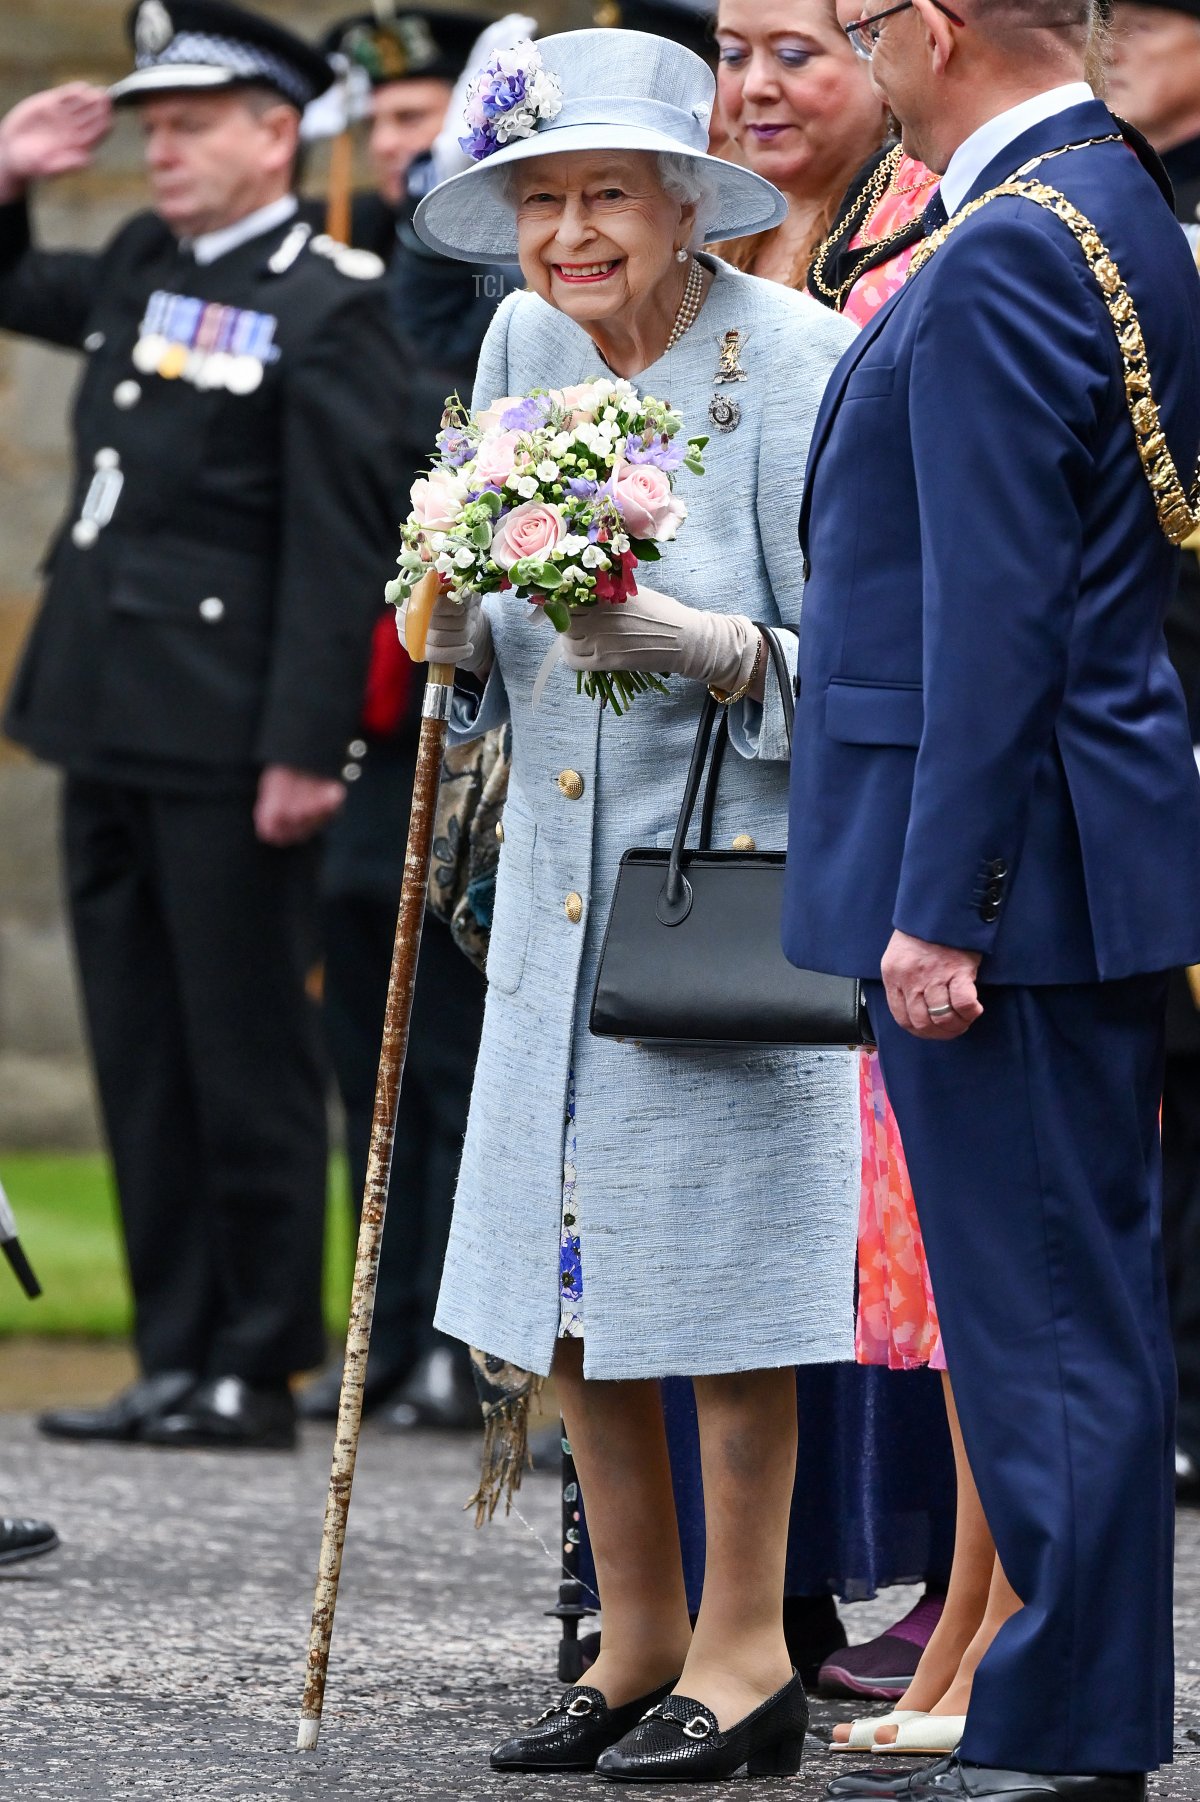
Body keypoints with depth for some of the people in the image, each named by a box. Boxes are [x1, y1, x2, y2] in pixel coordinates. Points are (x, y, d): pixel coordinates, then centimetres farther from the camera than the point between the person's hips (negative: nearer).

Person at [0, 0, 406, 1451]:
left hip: (227, 745, -8)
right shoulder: (139, 269, 14)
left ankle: (258, 1372, 4)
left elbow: (341, 545, -14)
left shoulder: (329, 307, -9)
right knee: (142, 1061, 10)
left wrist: (304, 747, -18)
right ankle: (176, 1357, 16)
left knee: (246, 1061, -1)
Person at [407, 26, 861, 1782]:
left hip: (739, 867, -6)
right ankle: (638, 1642, 22)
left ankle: (745, 1653, 10)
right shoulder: (524, 346, 6)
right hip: (561, 872, 6)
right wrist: (458, 630, -7)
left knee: (719, 1262, -2)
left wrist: (687, 638, -28)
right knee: (565, 1274, 9)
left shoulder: (799, 363, -12)